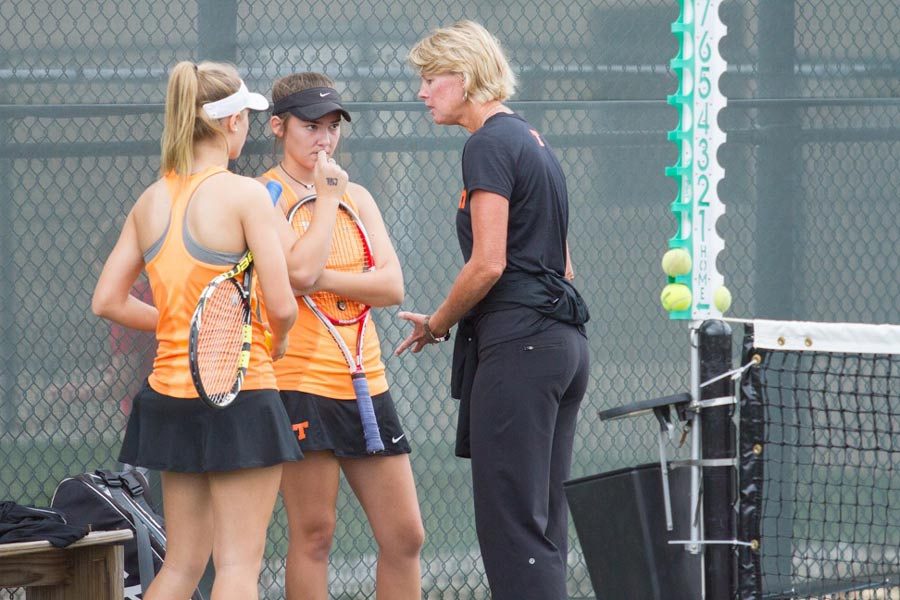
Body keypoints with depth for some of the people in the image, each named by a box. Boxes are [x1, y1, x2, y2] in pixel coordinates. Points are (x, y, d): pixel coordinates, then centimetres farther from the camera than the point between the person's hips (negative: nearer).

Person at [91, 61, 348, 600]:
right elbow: (283, 304, -15)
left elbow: (108, 301, 8)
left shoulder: (151, 201, 6)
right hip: (240, 398, -6)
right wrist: (278, 342, 6)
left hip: (170, 395, 6)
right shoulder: (245, 195, -12)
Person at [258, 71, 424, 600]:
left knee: (405, 535, 5)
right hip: (301, 383, -6)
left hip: (366, 382, 6)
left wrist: (318, 278, -11)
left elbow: (392, 285, 0)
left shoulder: (357, 196, 14)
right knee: (313, 535, -4)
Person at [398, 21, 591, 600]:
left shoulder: (490, 145, -9)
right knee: (543, 522, 9)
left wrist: (435, 325, -2)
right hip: (565, 338, 10)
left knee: (512, 524, -10)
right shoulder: (535, 141, 20)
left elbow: (488, 264, -16)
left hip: (516, 344, -10)